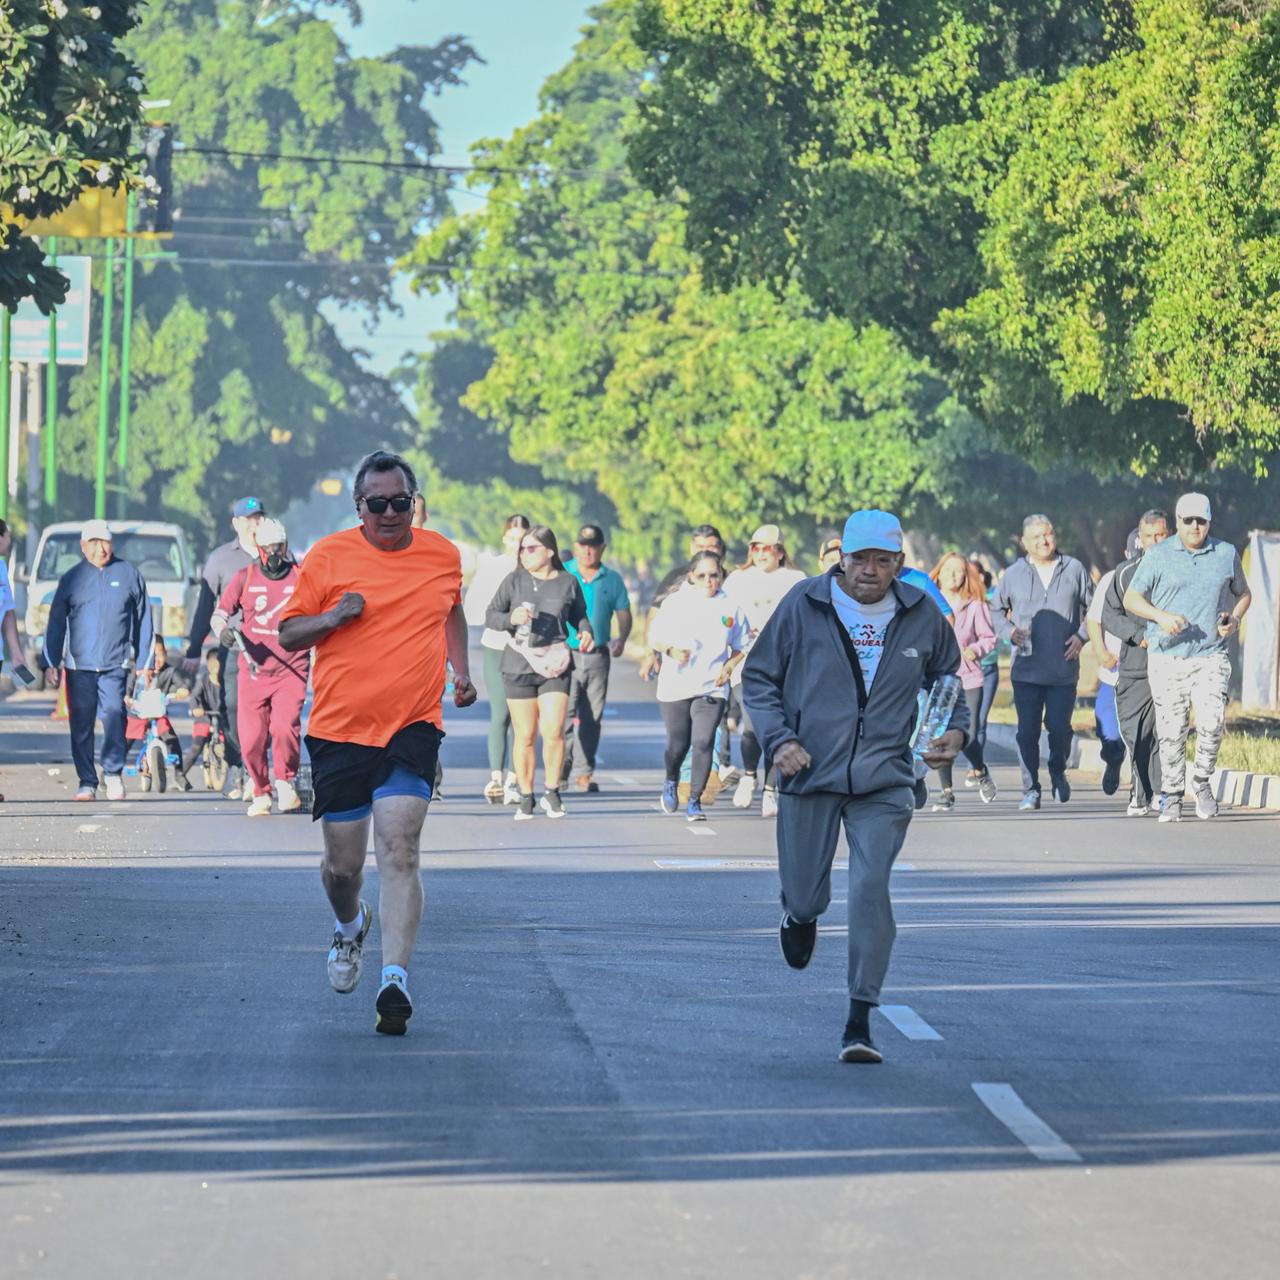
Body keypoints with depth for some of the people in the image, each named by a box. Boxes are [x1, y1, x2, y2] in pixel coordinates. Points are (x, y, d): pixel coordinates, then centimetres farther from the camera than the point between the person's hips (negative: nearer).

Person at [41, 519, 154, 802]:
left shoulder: (128, 575, 8)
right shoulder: (72, 579, 9)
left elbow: (143, 621, 13)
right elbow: (56, 623, 12)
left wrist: (143, 661, 10)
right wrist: (51, 662, 5)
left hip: (116, 664, -1)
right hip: (78, 664, 1)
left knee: (114, 714, -17)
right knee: (81, 723, 0)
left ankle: (113, 773, -5)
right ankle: (87, 781, 7)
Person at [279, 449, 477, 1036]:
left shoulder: (442, 554, 7)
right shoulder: (327, 557, -1)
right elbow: (287, 634, 5)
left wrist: (461, 670, 15)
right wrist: (332, 618, -14)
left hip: (413, 728, 0)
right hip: (339, 728, 0)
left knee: (398, 850, -16)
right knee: (343, 865, 5)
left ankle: (395, 980, -20)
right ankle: (349, 927, 40)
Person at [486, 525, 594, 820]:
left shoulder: (568, 582, 6)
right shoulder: (514, 581, 4)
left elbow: (579, 615, 18)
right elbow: (490, 616, 4)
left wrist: (586, 632, -3)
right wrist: (511, 619, -16)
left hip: (554, 664, 0)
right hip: (519, 663, 0)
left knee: (553, 731, -10)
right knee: (524, 736, 1)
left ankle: (552, 793, 6)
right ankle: (525, 798, 11)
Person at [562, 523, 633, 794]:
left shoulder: (612, 579, 10)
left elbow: (623, 612, 14)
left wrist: (622, 639, -5)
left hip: (597, 657, 2)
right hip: (565, 655, -2)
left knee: (592, 718, 3)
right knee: (564, 714, -9)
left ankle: (584, 772, 8)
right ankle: (559, 770, -5)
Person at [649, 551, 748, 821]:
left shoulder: (730, 607, 3)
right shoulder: (675, 603, 1)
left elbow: (741, 645, 14)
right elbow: (655, 637, 6)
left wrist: (730, 665, -4)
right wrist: (671, 650, -14)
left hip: (712, 687, 0)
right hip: (675, 686, 0)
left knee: (703, 743, -12)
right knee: (678, 744, 6)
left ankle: (695, 800, -3)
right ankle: (671, 782, 38)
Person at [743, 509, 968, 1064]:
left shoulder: (921, 615, 3)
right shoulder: (804, 606, -4)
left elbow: (946, 679, 21)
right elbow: (758, 677, 4)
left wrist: (955, 728, 2)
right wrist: (779, 738, -9)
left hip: (884, 782, 0)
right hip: (810, 773, 0)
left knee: (870, 888, -15)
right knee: (805, 897, 5)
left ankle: (860, 1024, -8)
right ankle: (801, 916, 47)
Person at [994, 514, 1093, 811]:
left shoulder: (1074, 569, 5)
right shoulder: (1013, 574, 5)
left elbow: (1093, 608, 13)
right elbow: (997, 610, 16)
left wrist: (1081, 636, -1)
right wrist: (1009, 630, -3)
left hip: (1064, 669, 0)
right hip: (1026, 668, 0)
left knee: (1060, 727, 1)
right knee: (1027, 731, -4)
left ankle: (1058, 773, 29)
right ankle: (1030, 789, 3)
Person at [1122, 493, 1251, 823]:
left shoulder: (1226, 554, 8)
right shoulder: (1159, 556, 2)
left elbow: (1243, 593, 22)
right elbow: (1131, 598, 3)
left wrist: (1235, 619, 1)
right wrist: (1161, 616, -15)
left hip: (1211, 656, 0)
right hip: (1167, 658, 0)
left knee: (1211, 722, -16)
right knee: (1171, 731, 0)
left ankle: (1202, 781, 7)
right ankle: (1171, 796, 14)